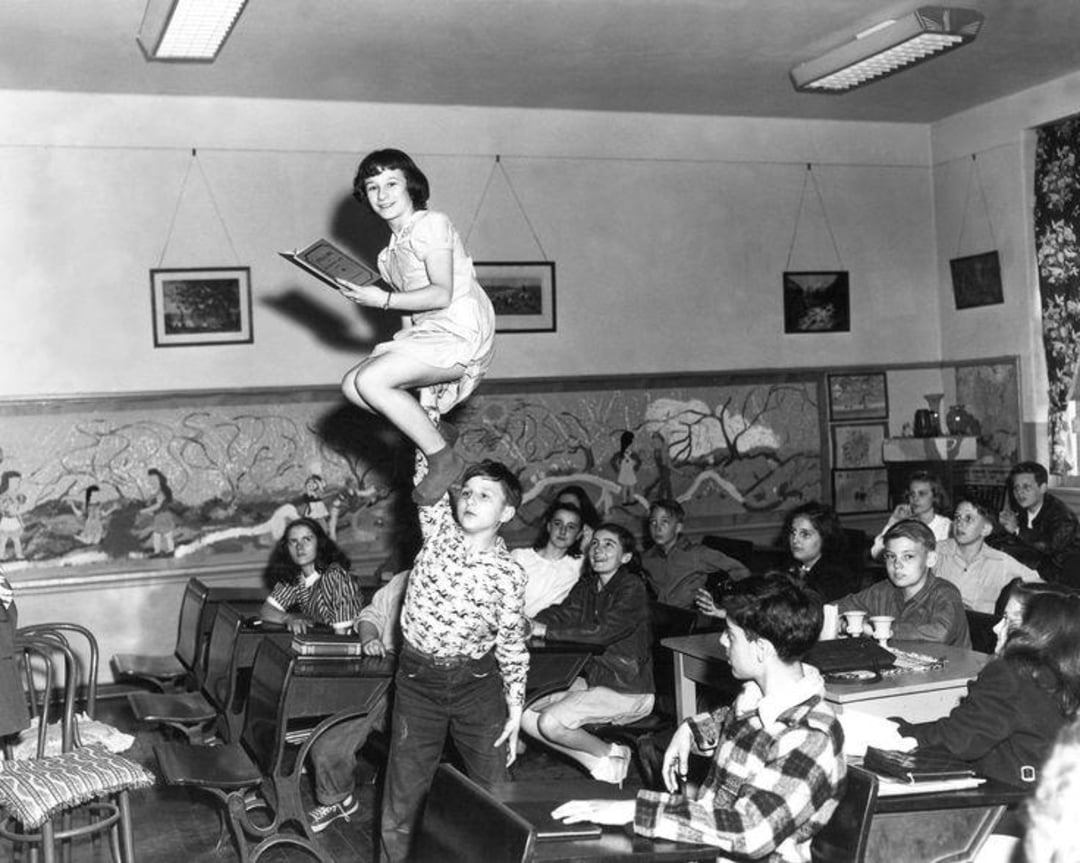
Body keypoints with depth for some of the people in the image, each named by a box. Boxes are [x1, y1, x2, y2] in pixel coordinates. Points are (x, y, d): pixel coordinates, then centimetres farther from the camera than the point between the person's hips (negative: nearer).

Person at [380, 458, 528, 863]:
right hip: (418, 679, 1)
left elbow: (512, 645, 0)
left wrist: (515, 711, 0)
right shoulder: (439, 529, -6)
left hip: (478, 682, 0)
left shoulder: (509, 574, -8)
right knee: (404, 797, 6)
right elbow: (428, 466, -15)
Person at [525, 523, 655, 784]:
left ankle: (611, 754, 4)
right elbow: (562, 613, -4)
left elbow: (602, 632, -26)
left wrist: (545, 631, -27)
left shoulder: (632, 589, -14)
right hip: (590, 679, 8)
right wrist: (529, 624, -25)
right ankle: (600, 765, 4)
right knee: (526, 715, -4)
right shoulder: (587, 586, 10)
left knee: (551, 722, -22)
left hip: (627, 690, -8)